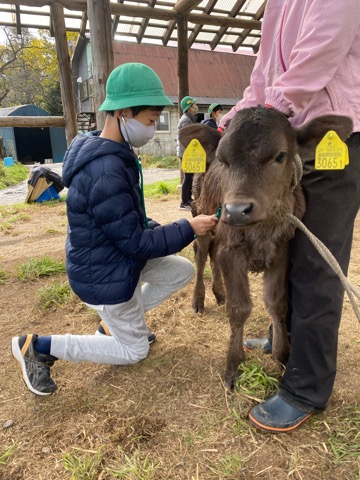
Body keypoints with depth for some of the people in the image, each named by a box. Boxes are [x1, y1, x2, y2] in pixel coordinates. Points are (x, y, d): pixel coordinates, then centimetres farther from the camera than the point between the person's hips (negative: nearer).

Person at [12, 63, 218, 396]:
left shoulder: (113, 156, 1)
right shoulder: (105, 173, -32)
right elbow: (135, 243, -24)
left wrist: (160, 230, 0)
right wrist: (188, 228, -17)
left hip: (114, 258, 9)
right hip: (105, 274, -9)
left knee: (183, 271, 15)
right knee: (134, 350, 10)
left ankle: (116, 322, 24)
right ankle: (37, 347, 13)